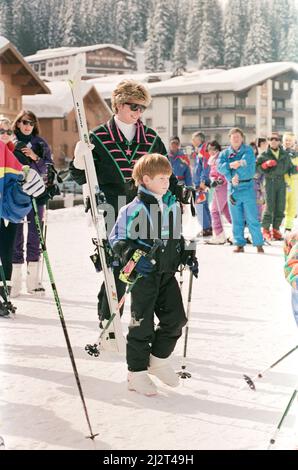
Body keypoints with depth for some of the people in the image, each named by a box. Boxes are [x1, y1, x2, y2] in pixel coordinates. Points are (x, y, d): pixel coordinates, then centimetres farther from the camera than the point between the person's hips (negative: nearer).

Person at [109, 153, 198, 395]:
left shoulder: (173, 206, 8)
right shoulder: (134, 209, -13)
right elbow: (117, 239, -11)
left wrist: (188, 256, 11)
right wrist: (133, 257, -23)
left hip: (168, 273, 6)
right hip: (144, 274, -6)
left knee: (176, 318, 4)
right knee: (142, 323, 0)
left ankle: (159, 358, 25)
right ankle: (137, 372, 13)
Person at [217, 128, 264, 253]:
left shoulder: (248, 150, 4)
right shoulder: (225, 153, 11)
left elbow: (246, 162, -15)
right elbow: (220, 167, -6)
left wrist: (236, 175, -17)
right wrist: (230, 165, -22)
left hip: (247, 187, -3)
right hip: (233, 189, 3)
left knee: (252, 218, -5)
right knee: (236, 219, 6)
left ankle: (259, 244, -1)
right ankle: (239, 244, 13)